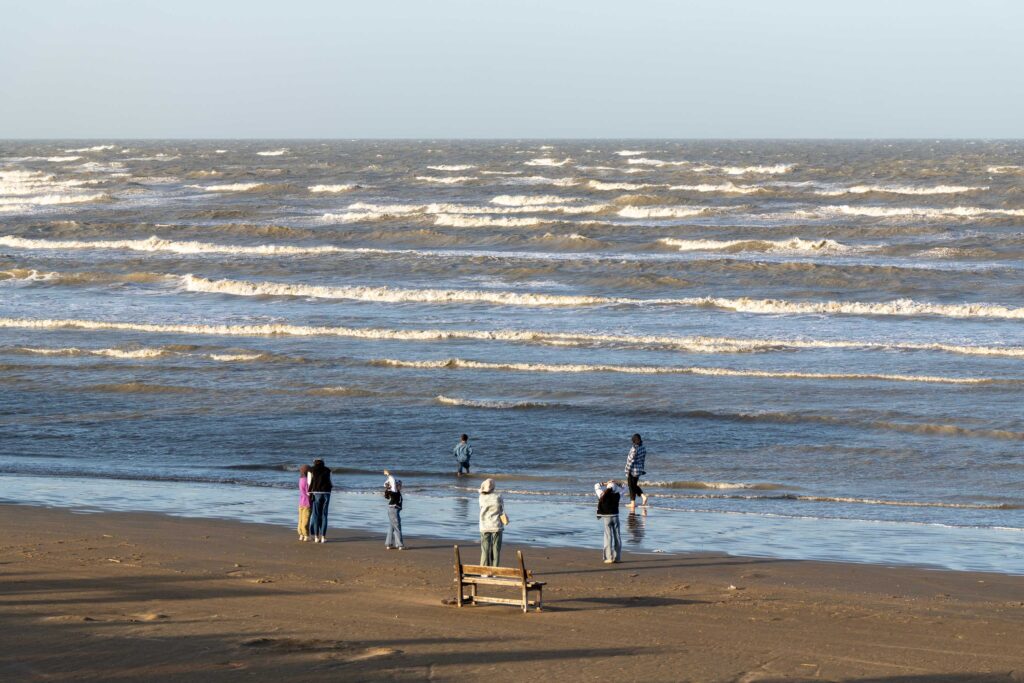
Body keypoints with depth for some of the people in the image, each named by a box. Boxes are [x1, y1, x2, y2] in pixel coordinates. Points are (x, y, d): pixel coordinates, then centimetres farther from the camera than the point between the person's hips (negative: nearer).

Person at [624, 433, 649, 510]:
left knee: (632, 487, 5)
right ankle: (643, 496, 6)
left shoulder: (634, 449, -21)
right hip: (639, 469, 7)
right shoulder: (643, 448, 1)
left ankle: (632, 503, 10)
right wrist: (642, 469, 18)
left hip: (632, 470, -7)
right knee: (635, 485, 22)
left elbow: (631, 461, -19)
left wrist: (628, 471, -12)